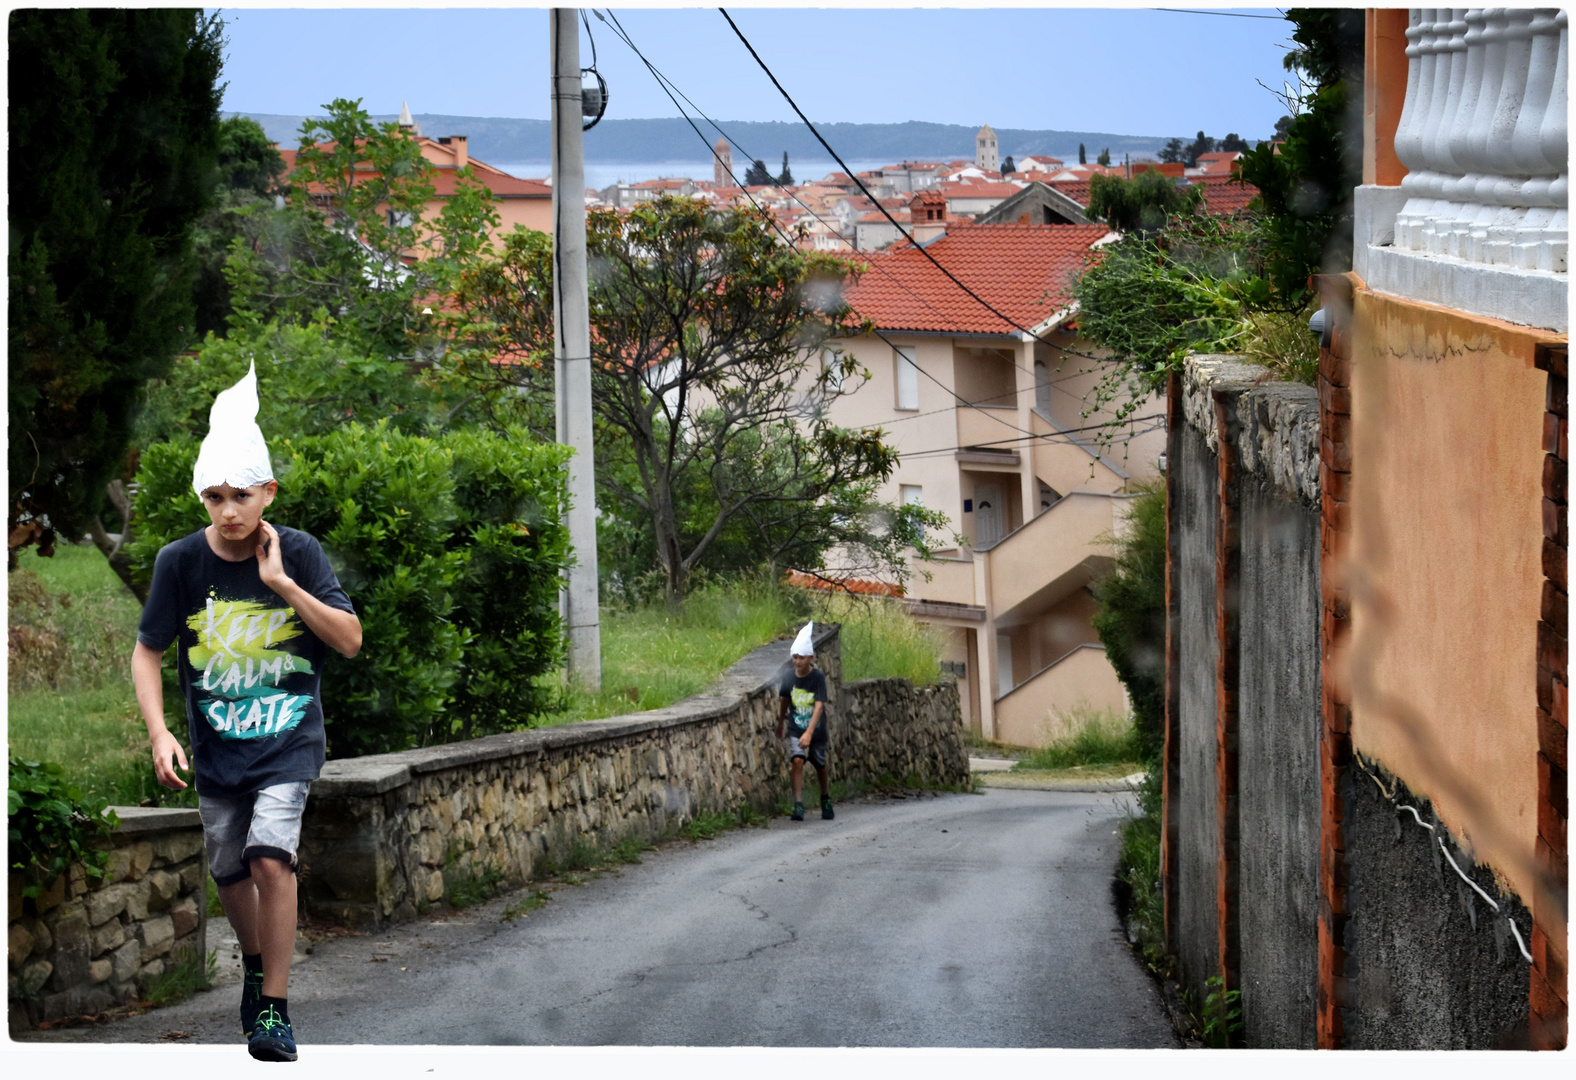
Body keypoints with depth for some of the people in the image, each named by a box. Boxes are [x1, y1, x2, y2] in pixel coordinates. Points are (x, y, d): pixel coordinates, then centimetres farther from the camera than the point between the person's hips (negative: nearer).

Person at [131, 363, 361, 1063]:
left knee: (271, 857, -20)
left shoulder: (297, 552, -10)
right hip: (216, 744, 3)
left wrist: (281, 583, -22)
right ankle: (255, 962, 43)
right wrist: (159, 732, -12)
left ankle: (275, 1008, -10)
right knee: (229, 873, 13)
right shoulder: (180, 561, -8)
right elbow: (147, 651, 1)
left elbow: (350, 640, -13)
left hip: (290, 739, -2)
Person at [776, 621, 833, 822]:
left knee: (820, 766, 13)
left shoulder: (818, 677, -17)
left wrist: (809, 732, -36)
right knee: (797, 760, -20)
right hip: (796, 729, 1)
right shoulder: (788, 677, -7)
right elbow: (783, 700, 12)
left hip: (816, 730, -1)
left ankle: (826, 801, 38)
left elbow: (819, 706, -25)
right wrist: (780, 723, 24)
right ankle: (798, 805, -21)